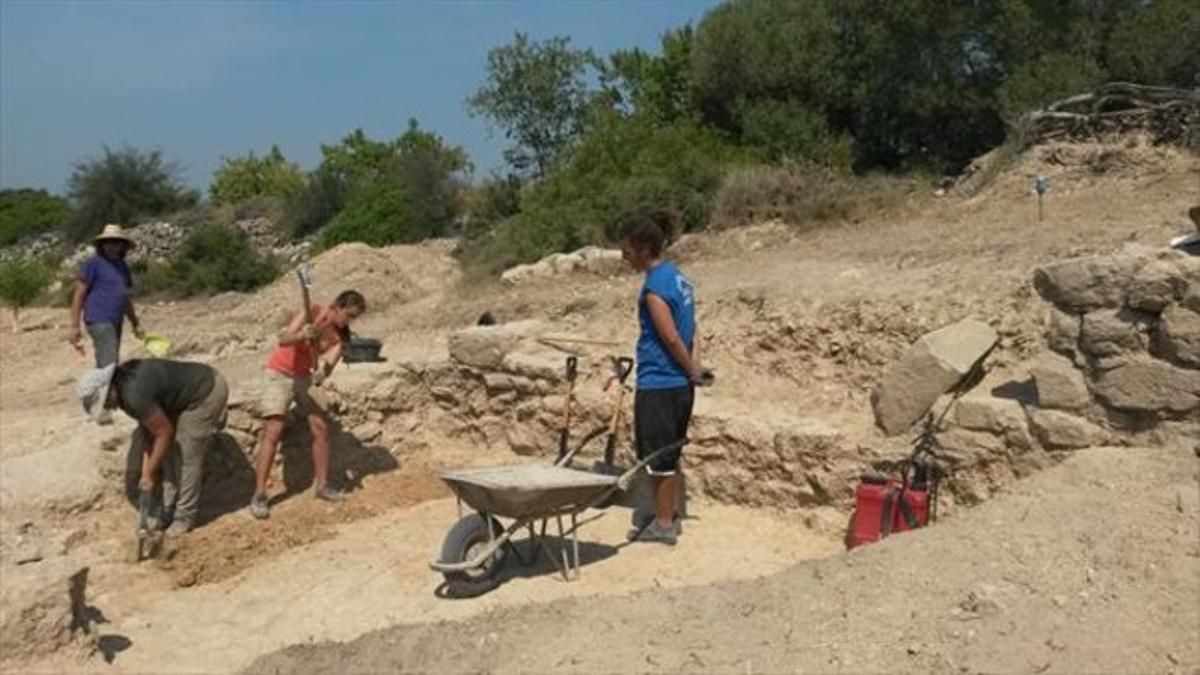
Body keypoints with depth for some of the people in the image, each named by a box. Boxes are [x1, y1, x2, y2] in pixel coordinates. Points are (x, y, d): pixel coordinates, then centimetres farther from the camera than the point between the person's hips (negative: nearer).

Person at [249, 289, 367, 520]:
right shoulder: (313, 313, -20)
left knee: (322, 429, 1)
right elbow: (283, 339, -30)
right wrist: (301, 335, -50)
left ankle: (321, 485, 14)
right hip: (279, 375, -6)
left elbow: (330, 364, -19)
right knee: (273, 432, -14)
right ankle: (259, 495, -10)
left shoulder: (341, 336, -6)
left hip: (304, 377, 6)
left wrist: (322, 373, -41)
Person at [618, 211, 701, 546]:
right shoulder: (677, 276, 11)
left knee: (657, 458, 3)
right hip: (680, 384, 9)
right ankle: (668, 517, 29)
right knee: (670, 455, 18)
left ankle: (663, 524, 14)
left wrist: (692, 371, -5)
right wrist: (694, 367, 1)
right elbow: (691, 329, 10)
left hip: (658, 385, -9)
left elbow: (672, 338, -19)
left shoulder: (654, 288, -18)